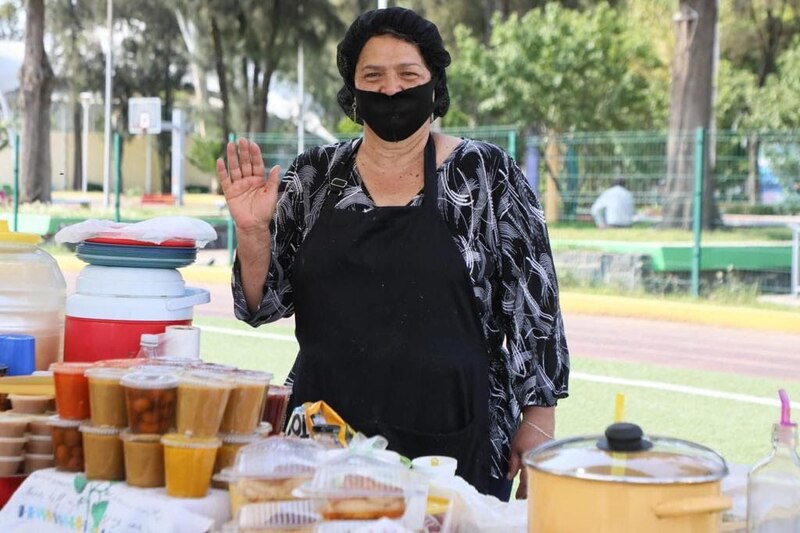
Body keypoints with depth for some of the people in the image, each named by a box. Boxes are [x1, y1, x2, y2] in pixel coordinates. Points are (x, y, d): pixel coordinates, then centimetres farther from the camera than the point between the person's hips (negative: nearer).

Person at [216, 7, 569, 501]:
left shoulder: (487, 175, -1)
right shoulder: (315, 177, 6)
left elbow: (533, 302, 0)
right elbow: (263, 305, 8)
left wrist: (538, 416, -3)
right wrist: (252, 231, -9)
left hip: (457, 444, -2)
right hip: (326, 437, 3)